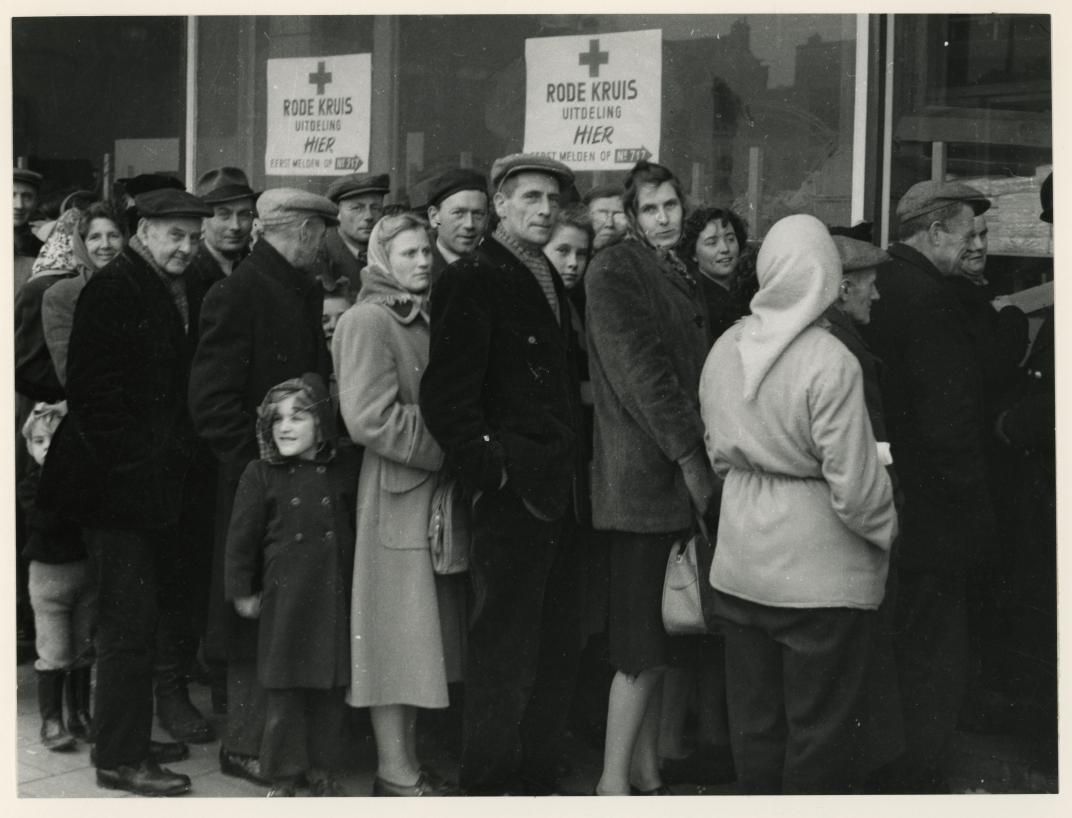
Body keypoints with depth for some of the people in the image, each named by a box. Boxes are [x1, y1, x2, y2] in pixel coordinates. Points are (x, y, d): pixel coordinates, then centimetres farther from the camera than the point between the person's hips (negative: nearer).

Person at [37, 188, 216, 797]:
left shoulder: (185, 295, 14)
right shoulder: (112, 291, -10)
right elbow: (93, 392, -15)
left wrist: (180, 456, 8)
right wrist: (137, 463, -16)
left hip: (163, 482, 8)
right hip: (123, 485, -8)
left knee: (153, 617, 13)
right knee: (130, 624, -3)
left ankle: (130, 738, 25)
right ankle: (121, 758, 6)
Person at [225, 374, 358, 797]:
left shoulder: (345, 470, 3)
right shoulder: (261, 475, -2)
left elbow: (361, 528, 12)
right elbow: (242, 535, 1)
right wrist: (242, 590, 1)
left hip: (334, 597, 2)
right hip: (284, 598, -2)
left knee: (330, 688, 8)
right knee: (284, 690, 3)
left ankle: (322, 768, 22)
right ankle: (282, 774, 15)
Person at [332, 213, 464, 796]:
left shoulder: (426, 320, 17)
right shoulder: (367, 321, -10)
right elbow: (371, 418, -20)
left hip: (432, 491, 9)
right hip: (394, 492, -9)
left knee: (421, 633, 11)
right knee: (397, 634, -3)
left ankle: (407, 763, 20)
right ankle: (394, 772, 6)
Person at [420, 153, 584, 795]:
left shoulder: (550, 281, 18)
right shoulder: (474, 279, -8)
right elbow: (445, 396, -15)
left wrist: (570, 465, 13)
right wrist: (491, 471, -17)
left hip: (555, 493, 9)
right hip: (512, 490, -9)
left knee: (560, 643, 14)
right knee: (505, 648, -2)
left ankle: (539, 776, 26)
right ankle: (490, 784, 9)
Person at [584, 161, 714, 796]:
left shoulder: (681, 276, 19)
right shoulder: (614, 269, -6)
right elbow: (639, 369, -13)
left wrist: (705, 454, 6)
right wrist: (691, 457, -13)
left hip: (683, 479, 8)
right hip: (645, 475, -8)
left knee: (657, 640, 10)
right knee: (644, 644, -6)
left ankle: (647, 774, 17)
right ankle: (614, 781, 1)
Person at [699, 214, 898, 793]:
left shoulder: (725, 349, 1)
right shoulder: (829, 361, -19)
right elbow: (854, 481, -18)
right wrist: (887, 527, 0)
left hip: (741, 565, 6)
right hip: (819, 569, -6)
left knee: (753, 718, 17)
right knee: (820, 725, 7)